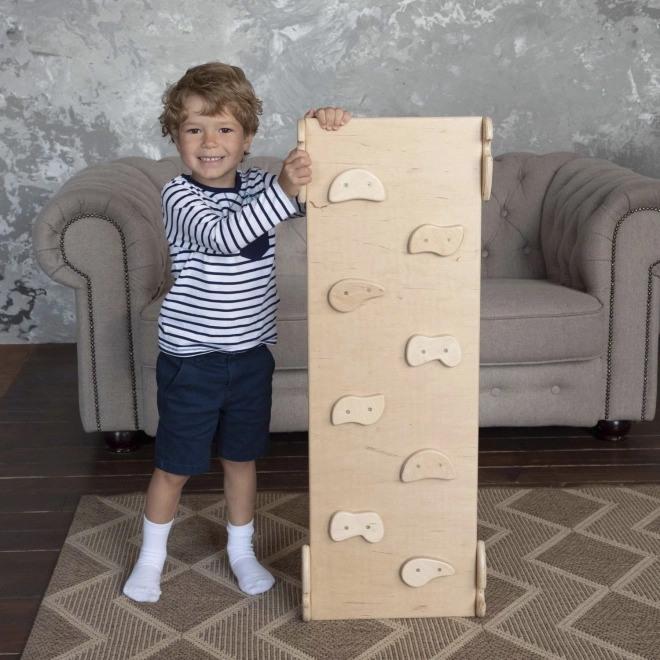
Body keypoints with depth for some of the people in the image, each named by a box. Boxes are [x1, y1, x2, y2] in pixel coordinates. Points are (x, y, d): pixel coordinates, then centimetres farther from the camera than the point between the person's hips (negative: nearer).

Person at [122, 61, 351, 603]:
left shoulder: (261, 187, 1)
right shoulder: (179, 197, -15)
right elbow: (220, 235, -32)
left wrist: (325, 130, -19)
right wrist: (283, 190, -45)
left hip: (251, 355, 4)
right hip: (191, 359, -4)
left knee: (242, 458, 18)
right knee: (174, 467, 9)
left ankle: (241, 550, 37)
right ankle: (151, 558, 30)